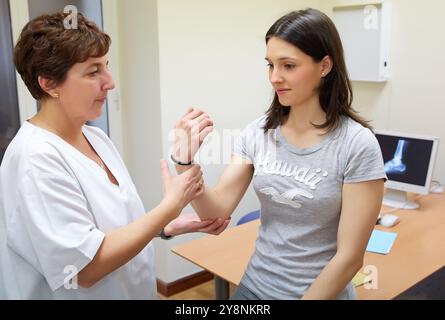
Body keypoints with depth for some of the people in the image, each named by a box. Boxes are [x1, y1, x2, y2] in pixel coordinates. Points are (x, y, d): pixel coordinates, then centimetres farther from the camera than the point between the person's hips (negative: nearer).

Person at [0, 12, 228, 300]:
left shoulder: (97, 137, 1)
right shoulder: (36, 159, -24)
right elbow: (86, 266, -26)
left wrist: (172, 226, -7)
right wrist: (170, 206, -22)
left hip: (132, 288, 8)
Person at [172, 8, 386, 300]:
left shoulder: (357, 145, -20)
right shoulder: (257, 132, -6)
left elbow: (350, 257, -17)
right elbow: (216, 212, -8)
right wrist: (185, 161, -23)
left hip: (322, 292, -4)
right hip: (255, 286, 5)